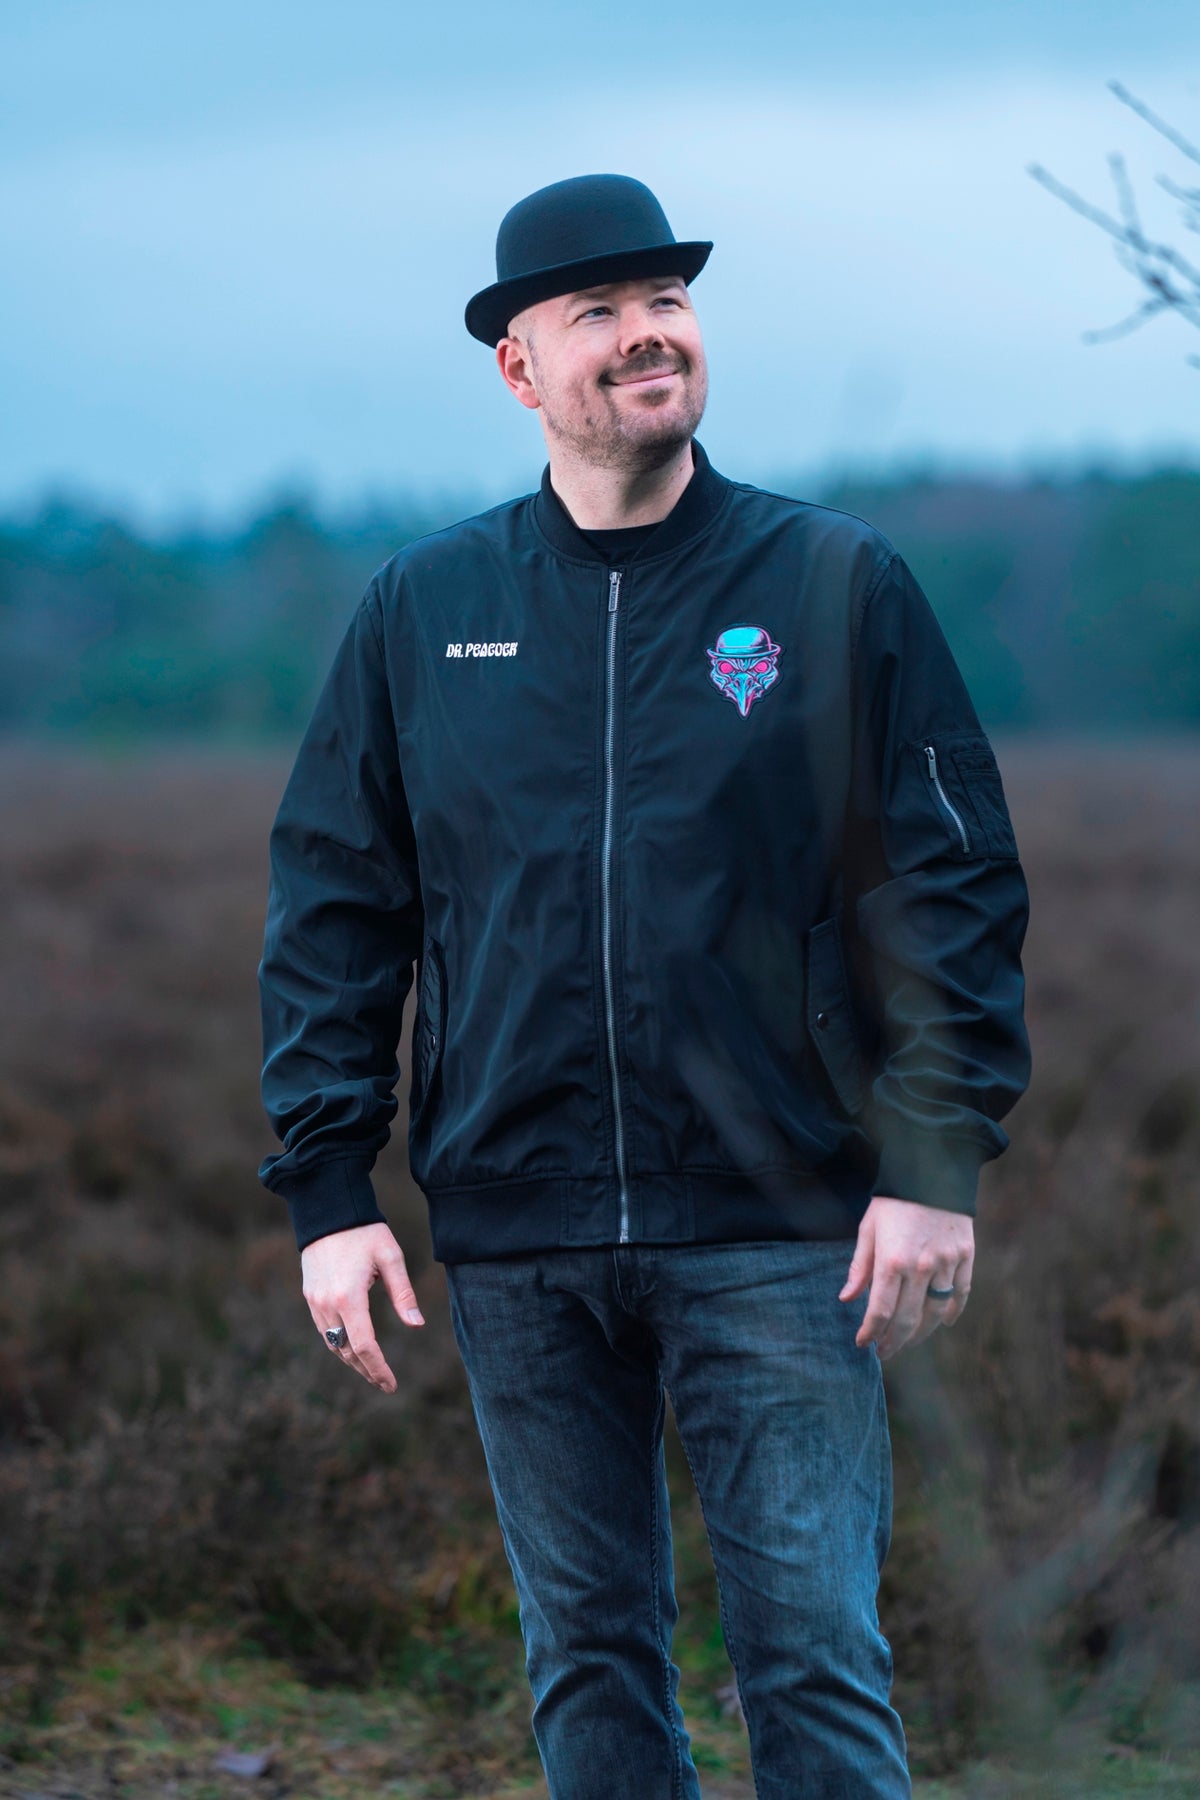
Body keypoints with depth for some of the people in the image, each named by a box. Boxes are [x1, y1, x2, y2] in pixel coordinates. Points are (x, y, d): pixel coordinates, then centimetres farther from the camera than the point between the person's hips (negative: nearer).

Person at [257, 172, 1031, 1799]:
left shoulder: (838, 587, 2)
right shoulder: (421, 611, 7)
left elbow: (953, 886, 0)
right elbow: (332, 912, 9)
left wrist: (937, 1162, -8)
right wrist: (330, 1191, 1)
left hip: (778, 1235, -2)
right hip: (518, 1241, 2)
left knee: (816, 1654, -3)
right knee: (587, 1655, 9)